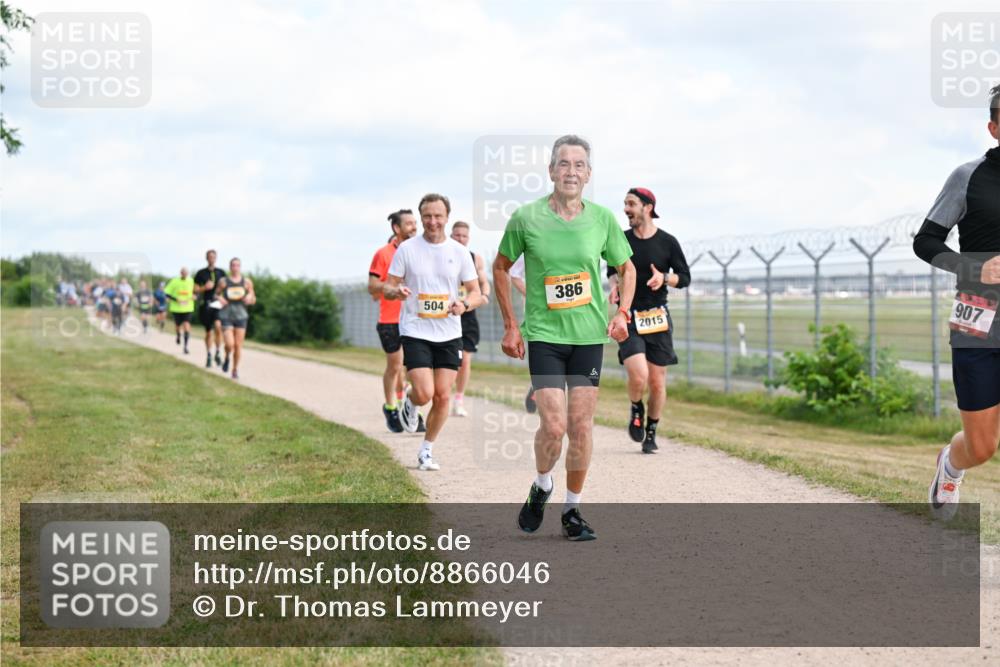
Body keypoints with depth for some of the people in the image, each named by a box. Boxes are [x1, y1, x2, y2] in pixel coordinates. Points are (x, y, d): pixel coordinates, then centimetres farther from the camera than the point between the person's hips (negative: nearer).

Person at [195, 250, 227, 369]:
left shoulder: (221, 272, 9)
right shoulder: (201, 273, 5)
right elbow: (195, 290, 4)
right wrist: (205, 288, -12)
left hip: (218, 304, 0)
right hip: (206, 304, 0)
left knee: (218, 326, -23)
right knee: (208, 332, 7)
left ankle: (218, 353, -10)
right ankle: (208, 356, 21)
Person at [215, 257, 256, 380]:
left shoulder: (247, 282, 3)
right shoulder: (223, 281, 0)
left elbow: (253, 300, 10)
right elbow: (216, 294, 13)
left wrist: (250, 298, -12)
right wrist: (219, 298, -9)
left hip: (241, 315, 1)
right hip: (226, 315, -1)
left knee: (238, 345, 2)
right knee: (230, 344, -14)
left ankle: (235, 370, 18)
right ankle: (227, 358, 20)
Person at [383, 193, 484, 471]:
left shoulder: (459, 252, 3)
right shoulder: (406, 249, -1)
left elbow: (476, 293, 7)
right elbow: (387, 287, 3)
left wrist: (465, 305, -16)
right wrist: (396, 291, -21)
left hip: (449, 334, 2)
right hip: (415, 331, -2)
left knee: (442, 396, 1)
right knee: (424, 394, -15)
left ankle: (427, 450, 19)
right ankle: (410, 401, 23)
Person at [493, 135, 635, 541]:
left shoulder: (602, 219, 0)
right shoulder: (526, 218, -5)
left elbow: (626, 267, 15)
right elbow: (501, 268, 8)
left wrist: (622, 313, -1)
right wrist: (510, 326, 4)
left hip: (590, 335, 2)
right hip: (543, 335, -2)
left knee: (581, 426, 3)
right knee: (554, 426, -12)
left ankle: (572, 511, 18)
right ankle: (541, 486, 19)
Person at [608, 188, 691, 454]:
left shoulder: (667, 242, -1)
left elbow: (685, 277, 6)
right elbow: (613, 270, 19)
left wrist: (664, 278, -14)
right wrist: (614, 284, -2)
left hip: (658, 318, 0)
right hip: (629, 318, 0)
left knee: (657, 382, 4)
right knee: (638, 376, -19)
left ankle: (651, 433, 24)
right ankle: (636, 409, 14)